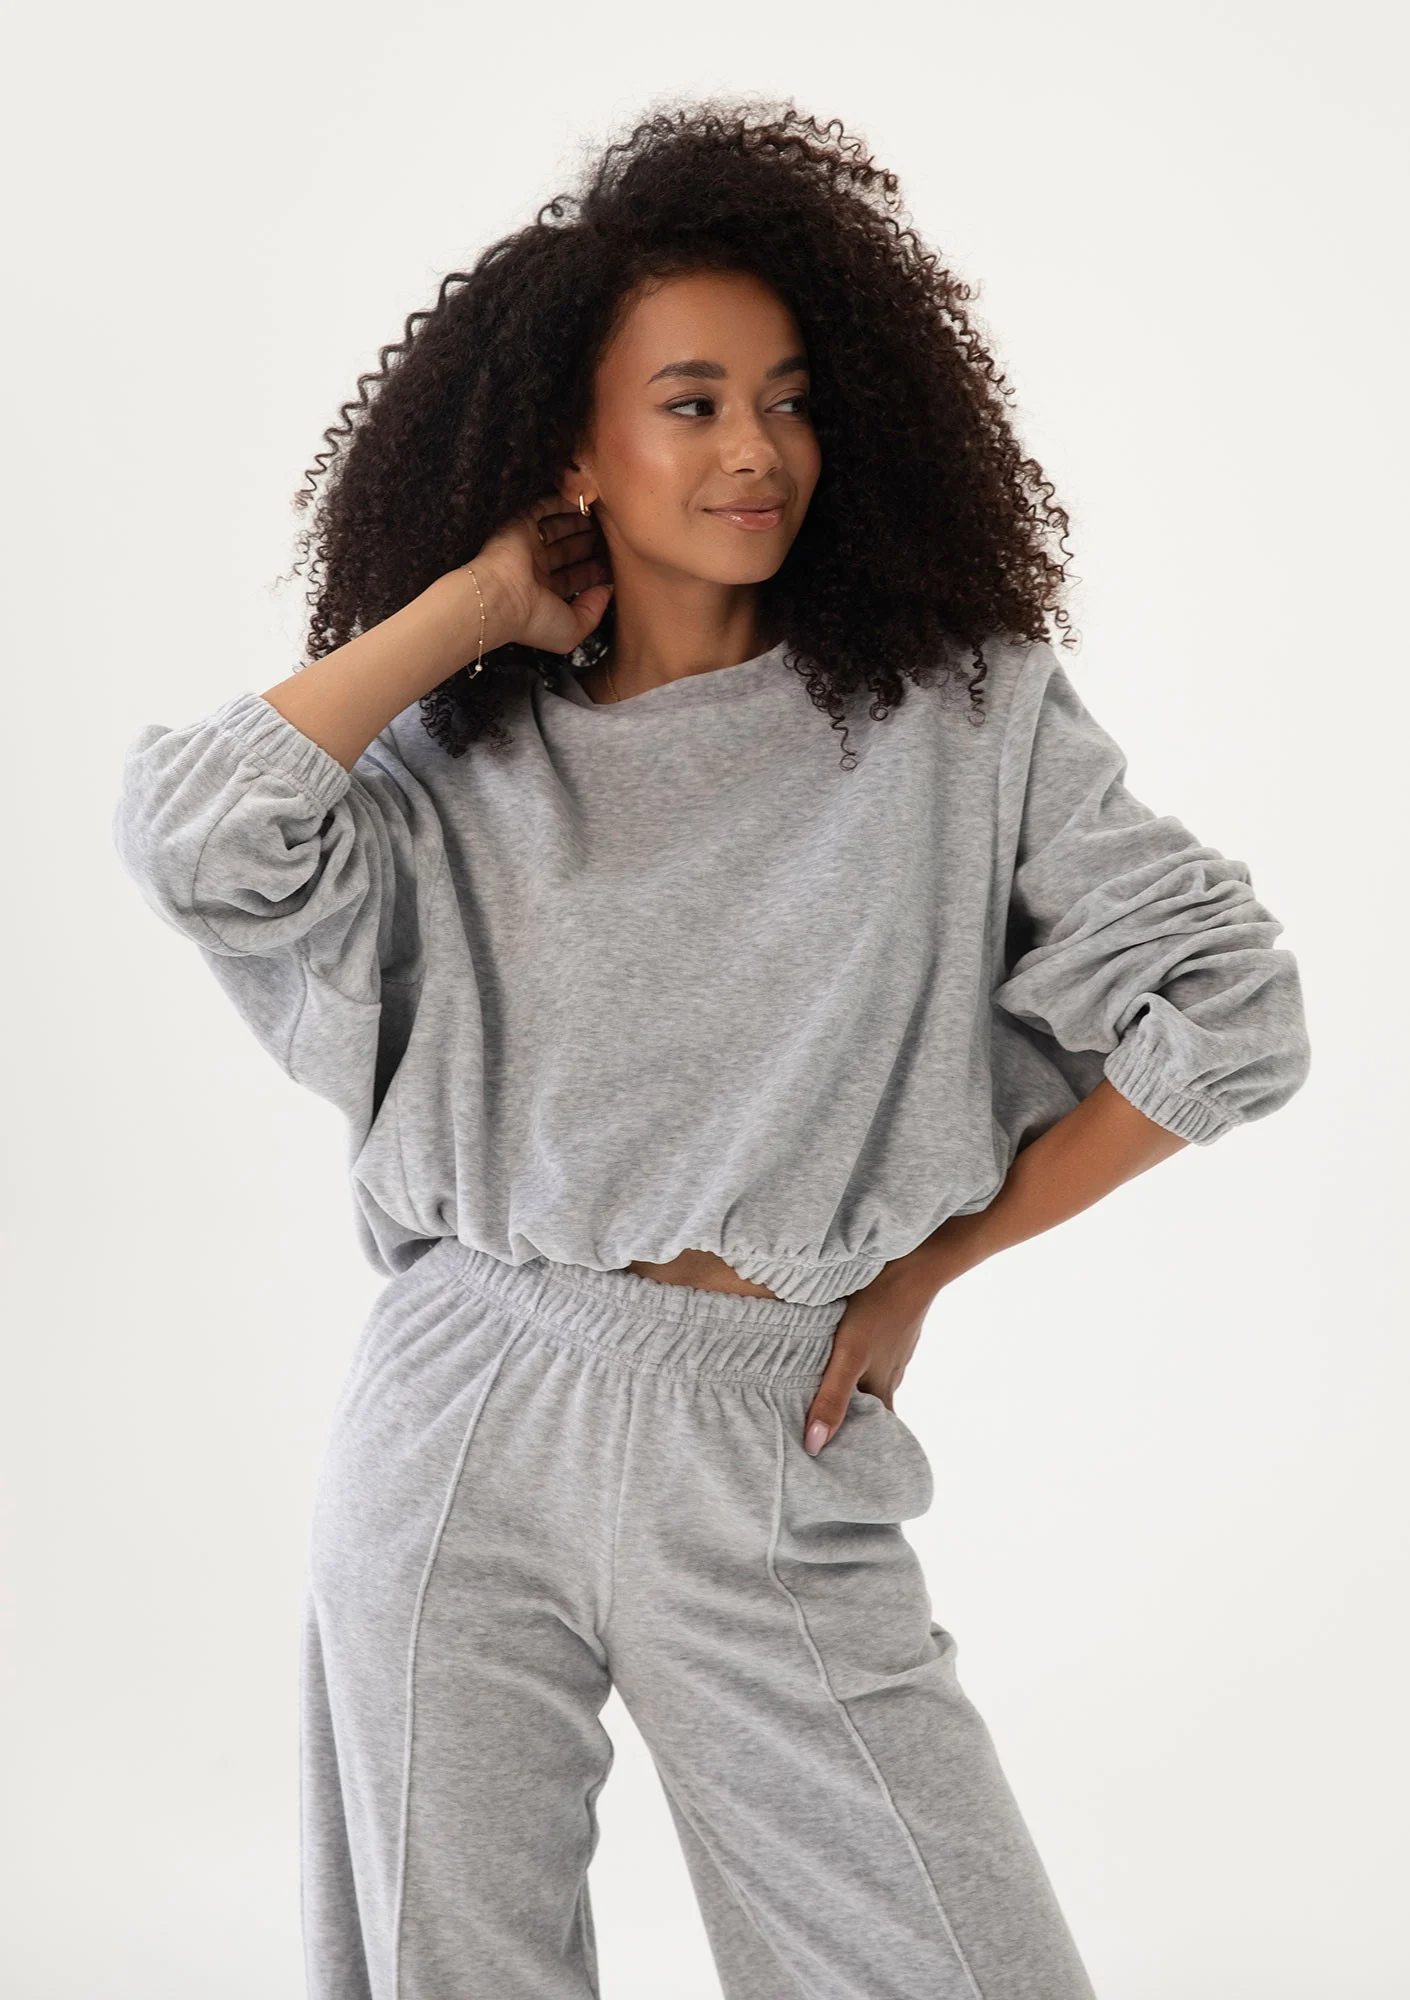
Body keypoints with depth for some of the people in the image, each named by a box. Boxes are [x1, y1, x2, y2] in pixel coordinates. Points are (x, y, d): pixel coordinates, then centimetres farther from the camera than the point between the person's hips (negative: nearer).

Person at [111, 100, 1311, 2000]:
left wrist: (928, 1262, 3)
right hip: (463, 1433, 1)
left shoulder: (963, 718, 1)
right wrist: (478, 599, -7)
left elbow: (1226, 1017, 0)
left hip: (770, 1467, -1)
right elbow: (190, 834, -16)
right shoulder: (458, 763, 2)